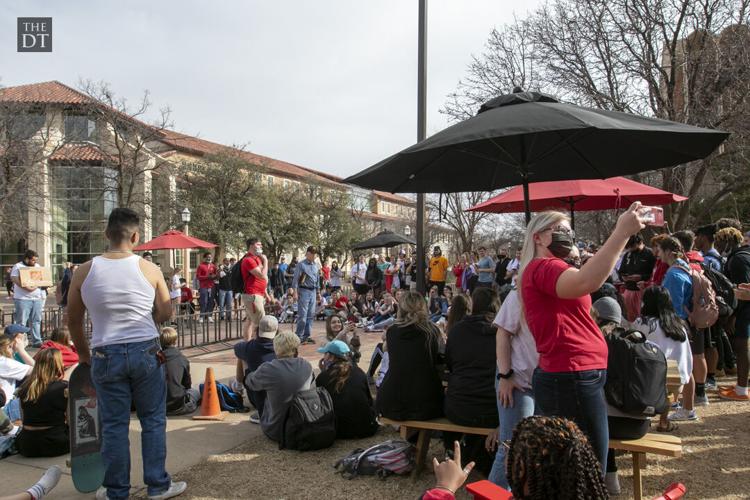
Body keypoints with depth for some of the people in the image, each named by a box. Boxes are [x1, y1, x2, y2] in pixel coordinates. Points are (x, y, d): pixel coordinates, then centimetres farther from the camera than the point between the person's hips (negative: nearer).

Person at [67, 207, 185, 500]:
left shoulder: (84, 272, -2)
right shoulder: (149, 269, -6)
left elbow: (73, 321, 7)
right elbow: (166, 314, 3)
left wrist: (83, 353, 22)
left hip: (106, 355, 1)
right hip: (146, 352, -1)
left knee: (114, 425, 11)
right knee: (153, 420, 12)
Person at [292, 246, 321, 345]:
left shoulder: (316, 266, 13)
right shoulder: (301, 265, -6)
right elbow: (296, 279, -7)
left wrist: (318, 292, 18)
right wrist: (295, 292, -13)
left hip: (313, 291, 6)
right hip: (304, 291, -6)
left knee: (311, 315, 8)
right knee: (302, 315, -8)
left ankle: (306, 336, 15)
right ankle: (299, 336, 0)